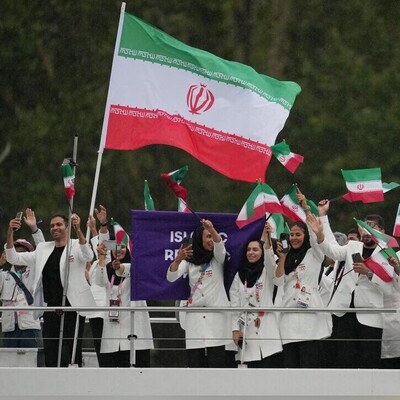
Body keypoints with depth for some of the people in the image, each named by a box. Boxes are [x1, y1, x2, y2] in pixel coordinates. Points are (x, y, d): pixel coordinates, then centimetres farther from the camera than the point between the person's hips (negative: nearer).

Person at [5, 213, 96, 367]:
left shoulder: (77, 246, 0)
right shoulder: (43, 249, 15)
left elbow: (88, 256, -22)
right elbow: (14, 258, 14)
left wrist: (78, 229, -36)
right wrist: (10, 232, -1)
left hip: (72, 309, -5)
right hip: (50, 312, 5)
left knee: (71, 355, -4)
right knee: (50, 356, 4)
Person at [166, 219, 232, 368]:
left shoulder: (217, 258, 7)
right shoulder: (189, 261, 10)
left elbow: (219, 244, -16)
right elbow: (171, 277, -4)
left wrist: (212, 229, -37)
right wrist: (178, 259, -25)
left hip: (216, 314, -2)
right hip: (195, 315, 2)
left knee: (216, 361, -7)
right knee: (194, 361, -1)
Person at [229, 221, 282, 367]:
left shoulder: (267, 272, 6)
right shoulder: (239, 275, 13)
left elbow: (269, 259, -18)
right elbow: (234, 304, 10)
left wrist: (267, 239, -34)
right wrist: (235, 329, 0)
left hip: (266, 330, -3)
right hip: (247, 329, 3)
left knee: (268, 366, -10)